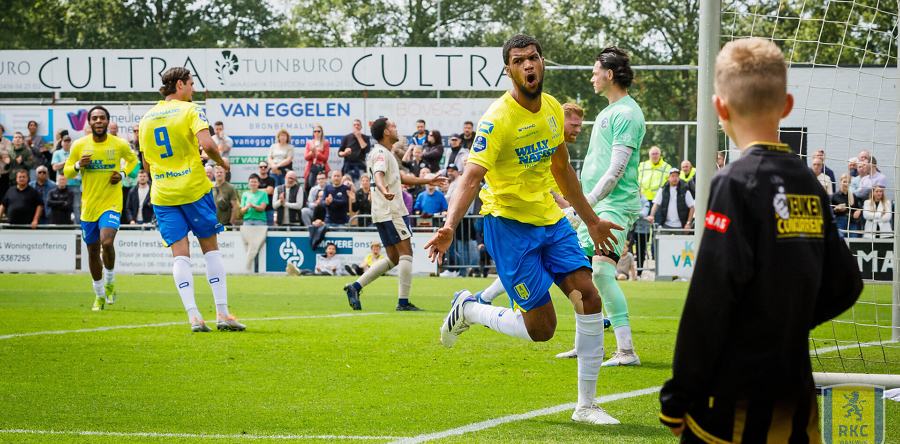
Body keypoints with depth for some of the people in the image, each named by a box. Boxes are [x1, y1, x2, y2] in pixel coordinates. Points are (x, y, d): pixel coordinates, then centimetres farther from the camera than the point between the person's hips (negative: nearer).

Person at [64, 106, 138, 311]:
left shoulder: (119, 144, -4)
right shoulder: (79, 145, -3)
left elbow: (132, 159, 17)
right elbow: (67, 172, 7)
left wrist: (123, 173, -3)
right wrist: (78, 165, -15)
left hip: (112, 203, -2)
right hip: (89, 205, 2)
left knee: (107, 242, -24)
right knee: (93, 250, 9)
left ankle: (110, 282, 4)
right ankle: (99, 295, 28)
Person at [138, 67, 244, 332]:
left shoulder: (147, 118, 12)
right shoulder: (190, 110, -5)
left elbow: (147, 164, 17)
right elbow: (207, 144, -20)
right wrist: (222, 163, -2)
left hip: (162, 195, 4)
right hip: (194, 188, -4)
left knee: (180, 254, 0)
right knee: (210, 248, 7)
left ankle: (193, 316, -12)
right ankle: (222, 314, 3)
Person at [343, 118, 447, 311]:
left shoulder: (385, 153, 22)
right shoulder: (381, 153, -11)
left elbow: (402, 177, 32)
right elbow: (378, 175, -30)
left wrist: (429, 181, 34)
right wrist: (384, 190, -51)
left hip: (382, 214, 10)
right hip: (392, 210, -10)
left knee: (393, 258, 10)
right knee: (406, 253, -7)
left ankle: (355, 287, 4)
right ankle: (403, 301, -9)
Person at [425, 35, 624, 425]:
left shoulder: (552, 109, 4)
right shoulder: (497, 119, -19)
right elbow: (472, 177, -27)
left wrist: (591, 221, 24)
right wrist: (449, 225, -43)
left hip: (550, 217, 7)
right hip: (508, 221, -7)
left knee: (589, 298, -7)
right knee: (541, 328, -9)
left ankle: (586, 406, 3)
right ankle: (467, 310, 19)